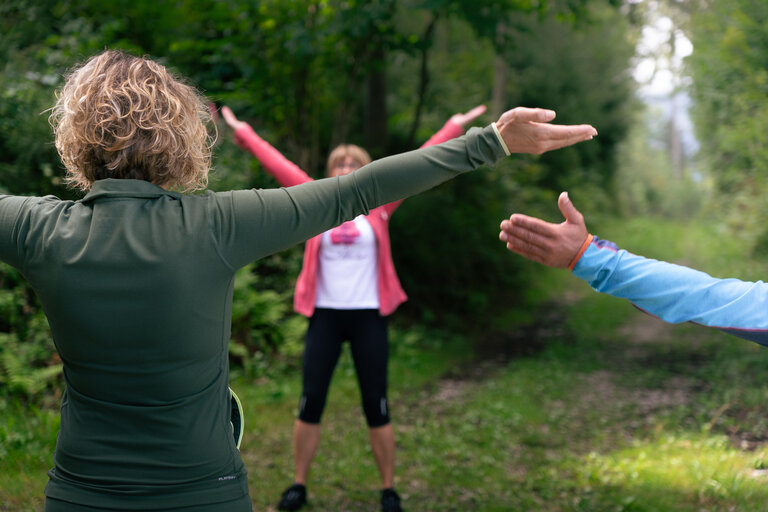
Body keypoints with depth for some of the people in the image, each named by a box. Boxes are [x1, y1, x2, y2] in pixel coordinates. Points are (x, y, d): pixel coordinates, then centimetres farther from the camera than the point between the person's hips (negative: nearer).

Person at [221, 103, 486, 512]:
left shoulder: (378, 208, 3)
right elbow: (279, 167, 5)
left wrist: (454, 128, 4)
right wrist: (244, 133, 6)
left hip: (368, 317, 0)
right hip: (324, 315, 1)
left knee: (376, 406, 5)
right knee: (310, 402, 4)